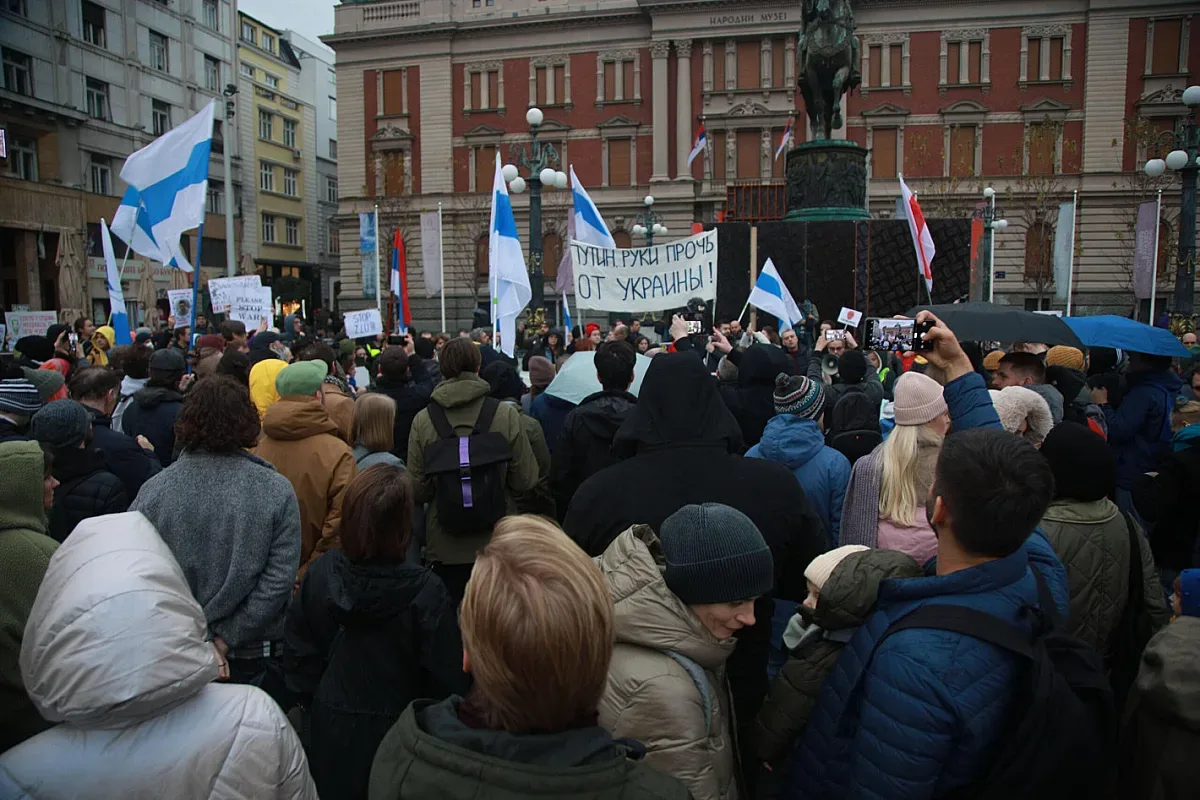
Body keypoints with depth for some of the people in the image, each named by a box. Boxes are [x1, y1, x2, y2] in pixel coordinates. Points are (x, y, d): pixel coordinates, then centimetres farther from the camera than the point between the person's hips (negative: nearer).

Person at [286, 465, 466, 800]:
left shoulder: (319, 574, -14)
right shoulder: (425, 593, -28)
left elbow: (298, 656, 0)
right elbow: (446, 681, -19)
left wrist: (314, 703, 15)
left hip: (332, 728, 4)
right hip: (398, 733, -3)